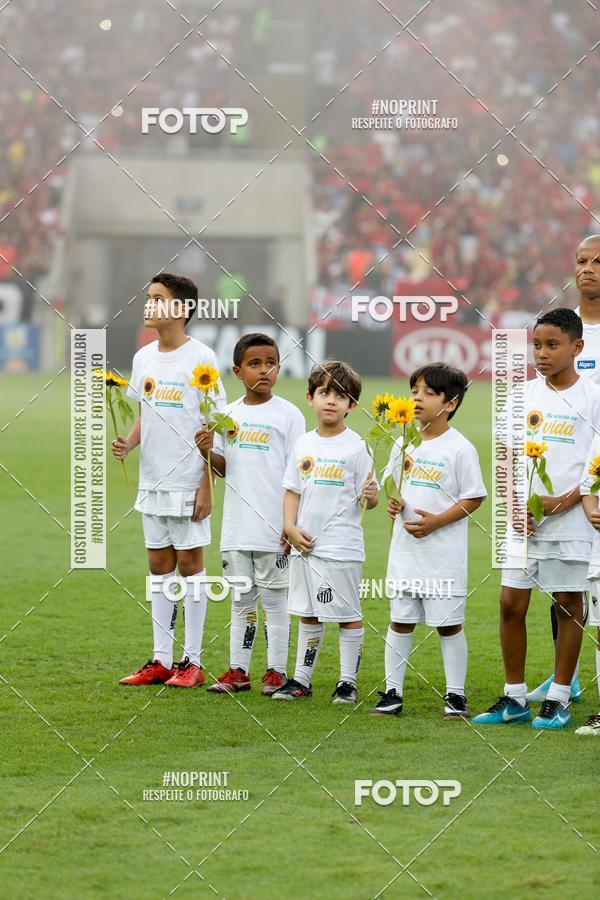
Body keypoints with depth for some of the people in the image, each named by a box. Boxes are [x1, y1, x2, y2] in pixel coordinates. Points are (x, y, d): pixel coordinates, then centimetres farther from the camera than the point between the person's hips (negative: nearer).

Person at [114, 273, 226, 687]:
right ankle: (161, 660, 14)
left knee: (189, 562, -1)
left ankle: (192, 662, 5)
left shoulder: (200, 358, -10)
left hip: (188, 482, -6)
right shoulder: (144, 358, 9)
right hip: (152, 481, 6)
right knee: (159, 566, 9)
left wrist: (207, 487, -14)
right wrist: (127, 444, -3)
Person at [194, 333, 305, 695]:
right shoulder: (229, 414, 8)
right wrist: (208, 451, -8)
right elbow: (225, 467, 14)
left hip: (274, 528, -5)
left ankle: (277, 672, 8)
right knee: (241, 601, 11)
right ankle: (238, 671, 17)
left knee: (274, 600, 2)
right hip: (237, 527, 5)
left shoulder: (288, 415, -4)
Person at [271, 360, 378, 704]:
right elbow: (293, 491, 12)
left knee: (348, 615, 1)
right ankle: (302, 679, 22)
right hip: (305, 544, 5)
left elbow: (369, 498, -5)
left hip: (342, 546, -5)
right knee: (308, 614, 14)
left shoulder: (356, 446, -6)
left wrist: (370, 495, -27)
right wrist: (291, 527, -1)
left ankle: (348, 682, 9)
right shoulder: (303, 445, 8)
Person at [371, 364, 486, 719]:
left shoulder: (460, 448, -9)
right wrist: (392, 502, -4)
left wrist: (437, 521, -18)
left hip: (444, 553, -5)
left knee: (449, 623, 1)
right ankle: (393, 693, 16)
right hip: (405, 550, 5)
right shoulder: (404, 443, 8)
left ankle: (456, 696, 10)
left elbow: (473, 498, -8)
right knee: (400, 621, 10)